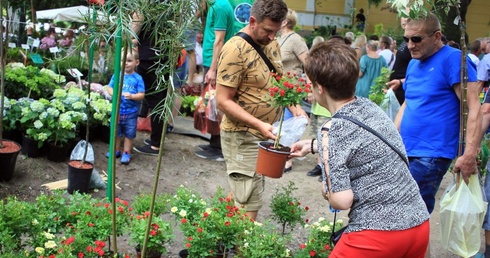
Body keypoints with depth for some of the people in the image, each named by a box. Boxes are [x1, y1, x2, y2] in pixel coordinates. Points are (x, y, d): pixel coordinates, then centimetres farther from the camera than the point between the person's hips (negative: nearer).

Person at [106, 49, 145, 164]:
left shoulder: (138, 78, -9)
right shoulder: (117, 75, 0)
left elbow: (142, 94, -10)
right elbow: (110, 88, 5)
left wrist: (132, 96, -26)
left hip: (131, 113, -3)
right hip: (117, 110, 3)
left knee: (129, 134, 9)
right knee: (116, 132, 17)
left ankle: (126, 153, 23)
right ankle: (116, 150, 35)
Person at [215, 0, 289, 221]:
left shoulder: (271, 43, 7)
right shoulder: (236, 49, -19)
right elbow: (223, 101, -20)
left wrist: (294, 108, 1)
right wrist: (259, 124, -28)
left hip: (267, 135, 8)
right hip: (243, 138, -8)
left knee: (252, 197, 19)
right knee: (248, 204, -4)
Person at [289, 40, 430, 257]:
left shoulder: (332, 130, -15)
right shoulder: (370, 107, 7)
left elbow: (341, 201, -18)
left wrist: (326, 191, 2)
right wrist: (312, 145, 40)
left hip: (379, 233, -7)